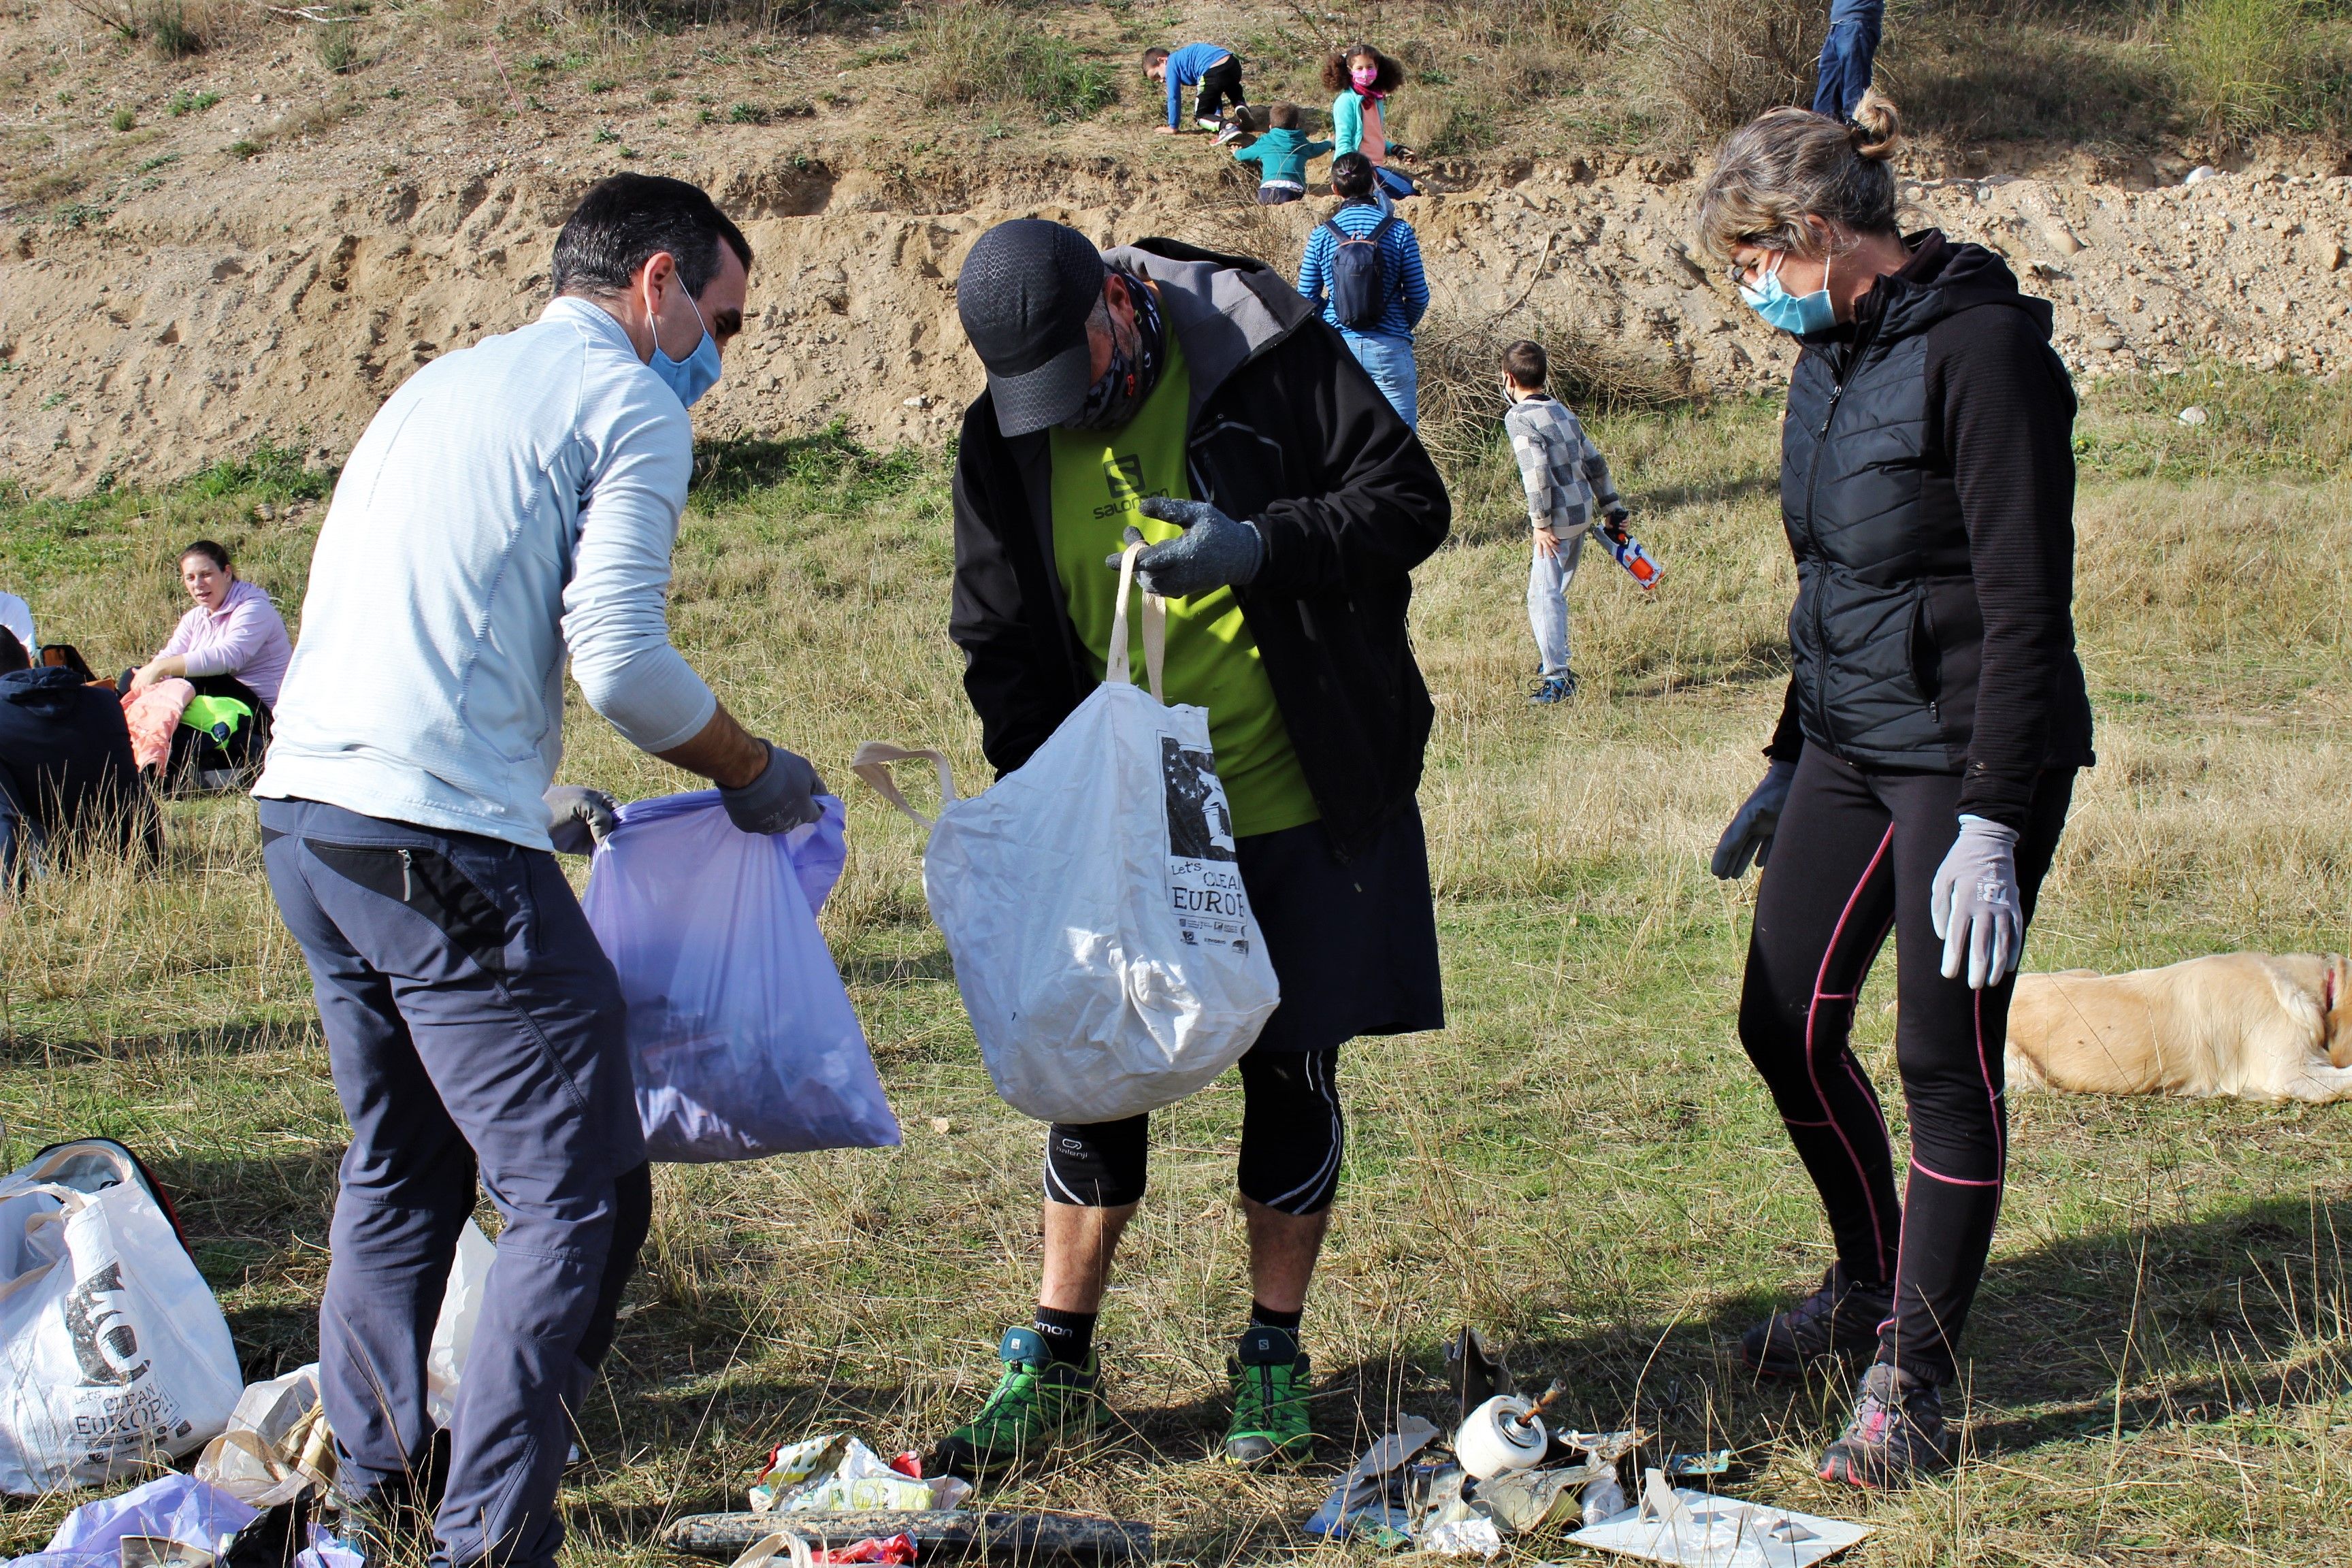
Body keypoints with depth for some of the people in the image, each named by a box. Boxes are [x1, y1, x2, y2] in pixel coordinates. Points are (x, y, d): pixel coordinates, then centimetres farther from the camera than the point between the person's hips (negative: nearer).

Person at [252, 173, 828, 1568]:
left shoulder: (441, 387, 24)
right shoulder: (632, 406, -2)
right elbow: (620, 659, -13)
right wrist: (754, 773, 3)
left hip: (304, 822, 9)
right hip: (441, 844, -9)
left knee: (401, 1169, 23)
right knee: (580, 1195, -4)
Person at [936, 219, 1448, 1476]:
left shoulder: (1271, 358, -12)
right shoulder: (1003, 443, -4)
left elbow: (1409, 502, -9)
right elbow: (1001, 650, 3)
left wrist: (1261, 547, -25)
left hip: (1304, 807, -2)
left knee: (1291, 1072, 5)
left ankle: (1273, 1355, 21)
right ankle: (1057, 1362, 19)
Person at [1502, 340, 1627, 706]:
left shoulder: (1519, 418, -11)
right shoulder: (1562, 410, 14)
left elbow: (1536, 470, -21)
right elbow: (1595, 461, 16)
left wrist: (1541, 523, -18)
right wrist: (1612, 507, 23)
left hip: (1558, 518, -9)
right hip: (1583, 512, 9)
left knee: (1544, 595, -8)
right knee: (1554, 590, 21)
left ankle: (1558, 679, -15)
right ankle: (1554, 660, 31)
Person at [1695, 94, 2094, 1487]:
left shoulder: (1981, 348, -17)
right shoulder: (1834, 353, 9)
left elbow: (2026, 603, -20)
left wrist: (1992, 824, -22)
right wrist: (1790, 767, 21)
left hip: (1968, 750, -9)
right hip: (1851, 743, 9)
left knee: (1945, 1055, -2)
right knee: (1787, 1024, 12)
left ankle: (1917, 1378, 9)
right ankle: (1873, 1281, 34)